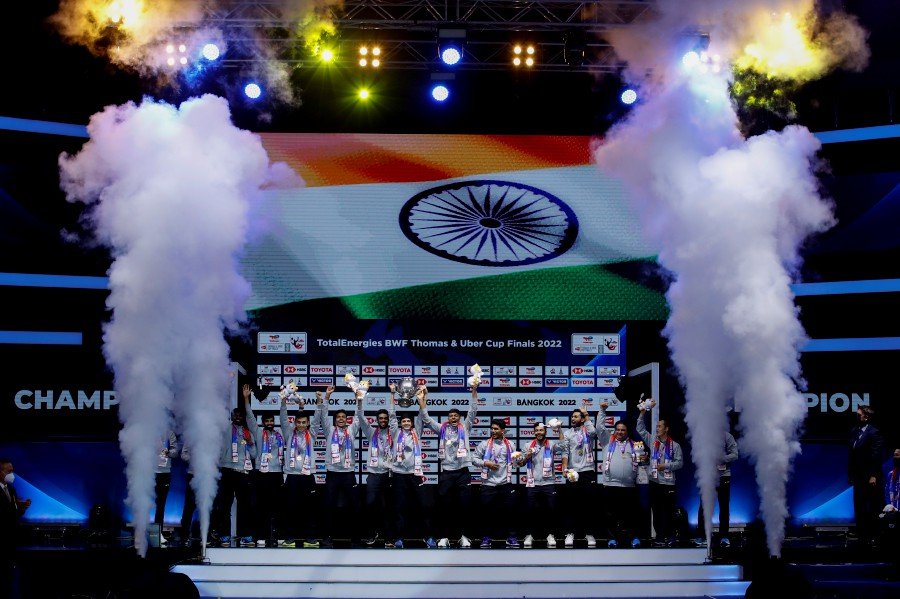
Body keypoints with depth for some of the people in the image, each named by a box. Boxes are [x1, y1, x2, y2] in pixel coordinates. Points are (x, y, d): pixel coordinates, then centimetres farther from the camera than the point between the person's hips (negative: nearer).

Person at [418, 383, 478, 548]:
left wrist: (474, 393, -11)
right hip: (446, 472, 1)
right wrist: (422, 400, -7)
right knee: (444, 506, 1)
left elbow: (472, 412, 0)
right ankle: (444, 537, 6)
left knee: (464, 506, 0)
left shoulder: (465, 428, 10)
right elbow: (426, 419, 4)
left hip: (463, 472, -1)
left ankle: (463, 536, 8)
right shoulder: (442, 429, 11)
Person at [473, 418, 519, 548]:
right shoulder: (485, 444, 2)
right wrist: (486, 463, -14)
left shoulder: (509, 445, 7)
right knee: (487, 511, 1)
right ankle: (487, 537, 12)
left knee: (508, 510, 1)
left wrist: (518, 460, -9)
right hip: (488, 484, -1)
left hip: (505, 484, 1)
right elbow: (474, 459, 2)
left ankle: (511, 537, 9)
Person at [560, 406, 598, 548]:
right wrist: (565, 468, -16)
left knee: (589, 504, 2)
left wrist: (586, 415, -7)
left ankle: (588, 533, 10)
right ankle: (570, 533, 7)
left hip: (588, 472, -1)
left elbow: (593, 432, -18)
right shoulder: (568, 434, 9)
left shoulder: (588, 430, 7)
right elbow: (565, 452, -1)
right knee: (572, 505, 2)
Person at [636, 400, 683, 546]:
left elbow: (679, 462, -2)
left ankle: (670, 536, 5)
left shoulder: (674, 445, 0)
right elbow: (640, 429, 7)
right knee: (656, 510, 6)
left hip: (668, 483, -3)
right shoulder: (652, 442, 8)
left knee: (669, 511, -1)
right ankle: (659, 535, 12)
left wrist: (666, 466, -14)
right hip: (654, 481, 3)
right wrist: (642, 412, -2)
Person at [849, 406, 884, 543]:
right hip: (858, 477, 8)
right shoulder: (855, 431, 10)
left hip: (869, 477, -8)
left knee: (872, 508, -1)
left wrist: (873, 476, -19)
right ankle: (862, 535, 18)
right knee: (859, 507, 11)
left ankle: (872, 536, 5)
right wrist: (850, 473, 11)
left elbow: (876, 455, -16)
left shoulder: (873, 433, -12)